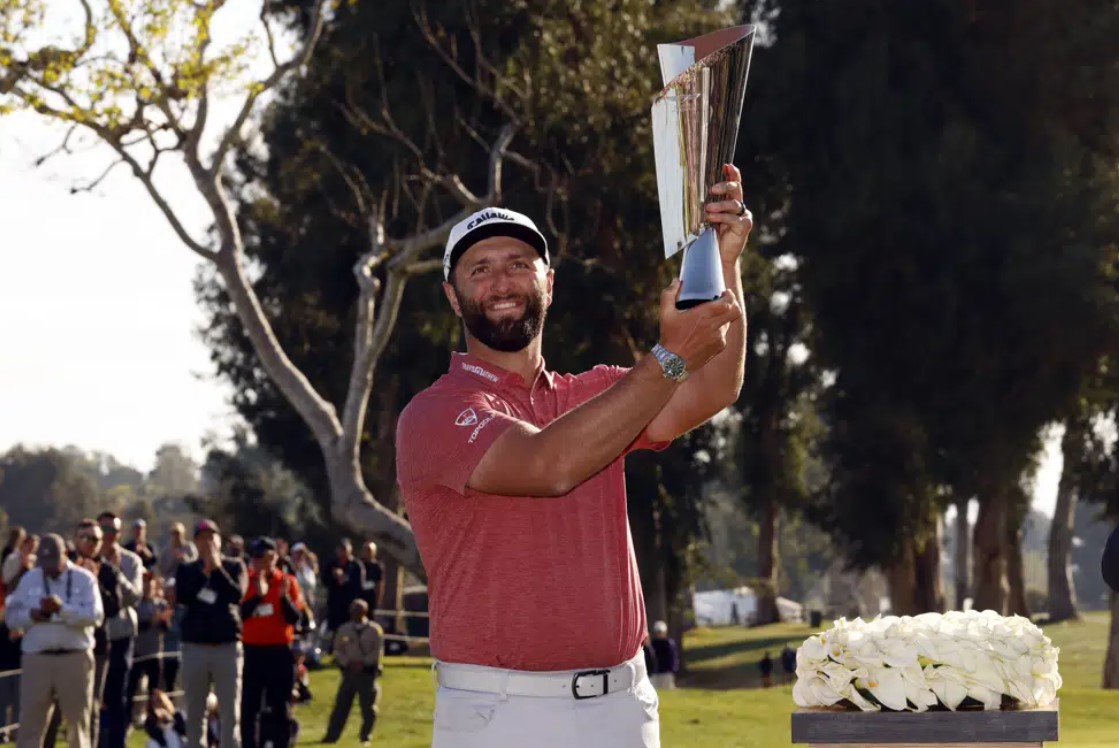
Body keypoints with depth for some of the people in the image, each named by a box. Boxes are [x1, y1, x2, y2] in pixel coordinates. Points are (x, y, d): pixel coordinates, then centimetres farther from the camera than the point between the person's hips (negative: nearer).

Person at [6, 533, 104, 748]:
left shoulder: (84, 579, 0)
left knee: (78, 721, 7)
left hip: (75, 658, -2)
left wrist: (62, 609, -24)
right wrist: (31, 615, -12)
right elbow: (11, 616, 9)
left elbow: (96, 615, -12)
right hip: (37, 659, 2)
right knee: (29, 721, -1)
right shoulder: (29, 579, 9)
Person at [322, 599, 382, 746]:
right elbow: (338, 650, 5)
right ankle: (332, 735, 2)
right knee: (341, 704, -1)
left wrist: (363, 663, -16)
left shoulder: (374, 629, 0)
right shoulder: (344, 630, 7)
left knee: (368, 706, -1)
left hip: (368, 671, -2)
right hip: (349, 671, 2)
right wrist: (348, 663, -11)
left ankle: (365, 736, 10)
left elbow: (377, 651, -6)